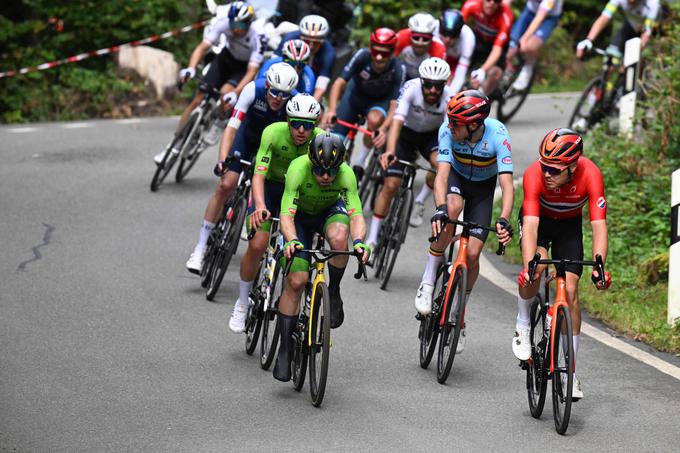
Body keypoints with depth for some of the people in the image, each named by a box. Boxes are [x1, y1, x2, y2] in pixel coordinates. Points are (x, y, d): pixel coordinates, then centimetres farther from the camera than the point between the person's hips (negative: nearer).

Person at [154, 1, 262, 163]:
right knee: (198, 98, -7)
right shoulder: (224, 24, -27)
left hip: (244, 66, -3)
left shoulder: (255, 40, -33)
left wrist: (235, 93, -51)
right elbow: (203, 47, -29)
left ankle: (219, 126, -2)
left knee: (226, 92, -33)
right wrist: (191, 68, -46)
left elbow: (251, 72, -37)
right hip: (226, 57, 3)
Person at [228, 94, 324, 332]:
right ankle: (243, 303, 5)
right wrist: (260, 206, -54)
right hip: (271, 186, -1)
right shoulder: (273, 133, -30)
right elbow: (259, 175, -36)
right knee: (257, 245, -16)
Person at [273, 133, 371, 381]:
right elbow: (286, 214, -41)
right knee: (296, 281, -14)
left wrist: (359, 241, -57)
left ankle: (334, 292, -10)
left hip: (331, 211, 1)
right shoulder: (298, 169, -35)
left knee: (339, 237, -36)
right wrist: (291, 241, -60)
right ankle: (285, 350, -2)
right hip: (301, 215, -1)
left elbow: (356, 215, -37)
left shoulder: (346, 174, -31)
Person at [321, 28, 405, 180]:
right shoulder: (362, 56, -32)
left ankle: (358, 165, -17)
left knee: (374, 119, -35)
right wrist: (331, 110, -49)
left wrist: (384, 128, -54)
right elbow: (339, 82, -33)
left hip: (380, 101, -2)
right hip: (357, 94, 2)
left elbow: (394, 105, -35)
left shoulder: (397, 69, -33)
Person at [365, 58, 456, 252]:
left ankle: (419, 203, -5)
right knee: (390, 185, -10)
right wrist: (389, 151, -56)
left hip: (433, 135, 1)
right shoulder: (411, 89, -31)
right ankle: (372, 239, 2)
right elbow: (397, 122, -41)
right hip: (407, 133, -1)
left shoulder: (449, 98, -28)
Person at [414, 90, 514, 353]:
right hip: (456, 177, 0)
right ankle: (427, 284, -23)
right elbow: (442, 174, -37)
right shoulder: (448, 131, -31)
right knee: (452, 209, -36)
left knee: (472, 254, -12)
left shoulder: (497, 135, -34)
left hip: (483, 187, 0)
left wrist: (504, 221, -55)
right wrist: (440, 209, -55)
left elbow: (507, 184, -39)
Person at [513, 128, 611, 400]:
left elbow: (599, 226, -36)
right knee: (537, 266, -30)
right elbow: (530, 225, -42)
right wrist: (528, 266, -56)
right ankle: (522, 326, -3)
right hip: (539, 220, -1)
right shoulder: (535, 174, -36)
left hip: (569, 225, 1)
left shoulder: (590, 174, -34)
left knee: (570, 291, -8)